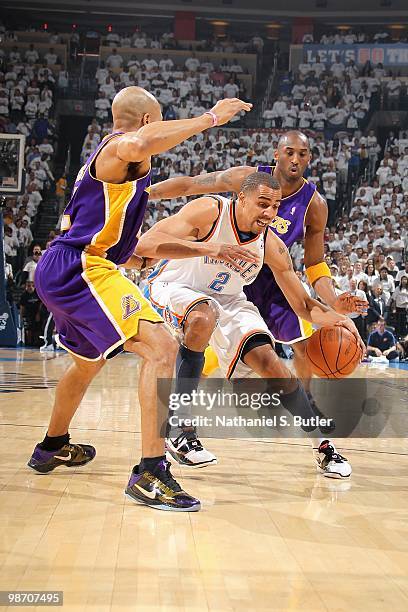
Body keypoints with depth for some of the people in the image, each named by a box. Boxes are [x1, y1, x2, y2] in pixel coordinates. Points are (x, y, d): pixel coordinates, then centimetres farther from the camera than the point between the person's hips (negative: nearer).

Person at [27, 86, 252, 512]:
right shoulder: (120, 145, -7)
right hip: (81, 269, -11)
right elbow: (138, 144, -36)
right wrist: (209, 118, -25)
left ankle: (53, 447, 50)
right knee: (160, 348, -20)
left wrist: (135, 259, 38)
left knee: (89, 360, 31)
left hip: (59, 270, 11)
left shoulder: (103, 155, 24)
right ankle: (150, 473, -25)